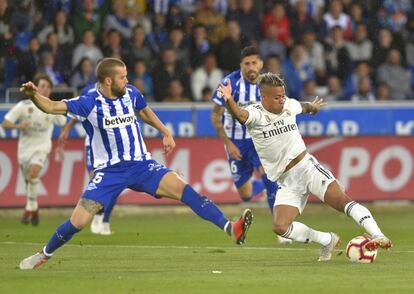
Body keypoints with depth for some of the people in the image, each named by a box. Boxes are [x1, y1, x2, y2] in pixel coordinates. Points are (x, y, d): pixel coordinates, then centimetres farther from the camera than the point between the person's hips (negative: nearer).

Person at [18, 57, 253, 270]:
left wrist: (166, 132, 20)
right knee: (78, 222, -10)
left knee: (183, 189, -20)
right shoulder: (89, 103, -12)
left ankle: (231, 229, -26)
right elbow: (52, 107, -19)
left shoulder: (130, 93, 1)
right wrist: (34, 95, -38)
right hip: (109, 172, -3)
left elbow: (144, 111, 24)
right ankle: (45, 255, 18)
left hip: (141, 164, 3)